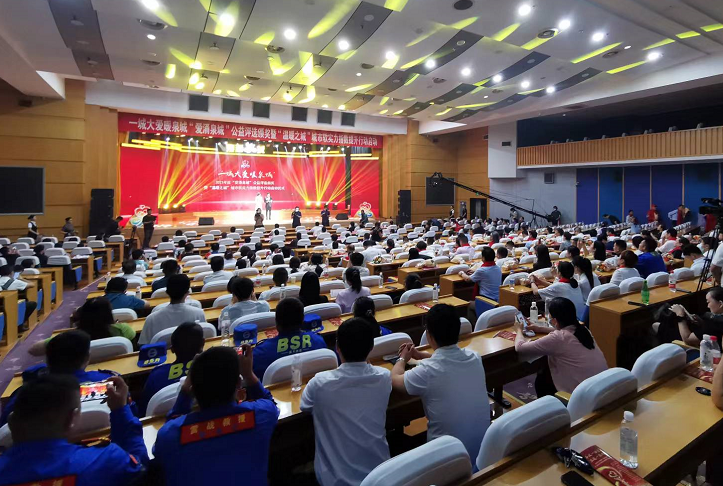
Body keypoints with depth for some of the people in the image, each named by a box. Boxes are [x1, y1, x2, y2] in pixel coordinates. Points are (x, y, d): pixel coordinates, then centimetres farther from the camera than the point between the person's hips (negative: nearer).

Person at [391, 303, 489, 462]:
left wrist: (403, 359, 13)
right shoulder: (474, 358, -11)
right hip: (483, 447, 5)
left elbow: (395, 379, -5)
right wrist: (420, 355, 22)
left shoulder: (426, 371, -27)